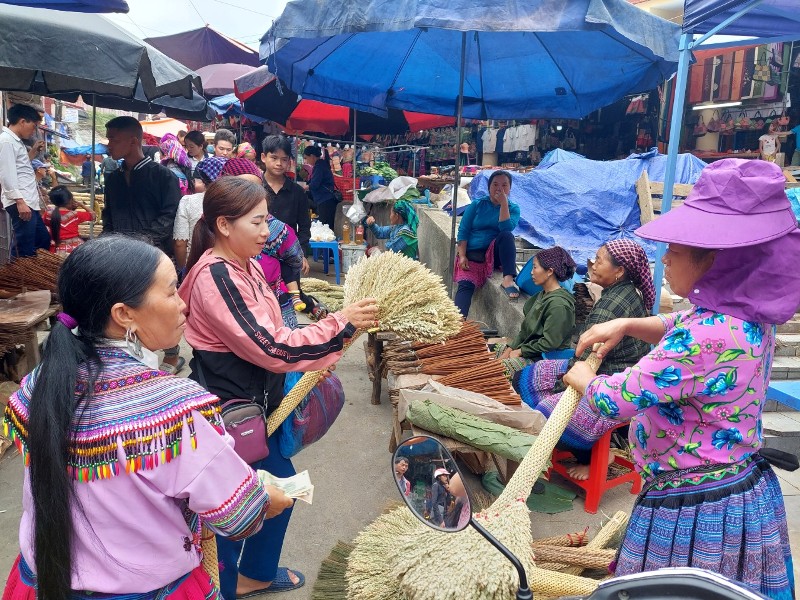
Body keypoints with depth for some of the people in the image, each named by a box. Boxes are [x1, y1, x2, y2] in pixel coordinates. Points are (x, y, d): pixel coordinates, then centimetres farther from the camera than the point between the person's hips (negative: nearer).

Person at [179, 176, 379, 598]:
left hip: (255, 403, 10)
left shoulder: (246, 265, 4)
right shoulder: (215, 277, -25)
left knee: (282, 483, 22)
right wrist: (342, 324, -26)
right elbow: (270, 347, -28)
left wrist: (312, 362, 5)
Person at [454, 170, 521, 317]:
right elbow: (463, 231, 0)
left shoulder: (513, 208, 6)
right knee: (466, 284, -26)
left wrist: (503, 203, -16)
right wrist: (462, 256, -12)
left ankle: (508, 280, -39)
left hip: (495, 253, 0)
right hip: (473, 254, 0)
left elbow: (506, 228, -14)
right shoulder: (477, 205, 5)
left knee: (507, 235, -30)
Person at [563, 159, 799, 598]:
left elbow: (616, 401, -25)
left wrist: (586, 381, -3)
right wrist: (625, 324, 4)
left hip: (693, 509, -9)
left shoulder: (708, 337, -32)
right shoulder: (746, 315, -1)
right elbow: (678, 328, 20)